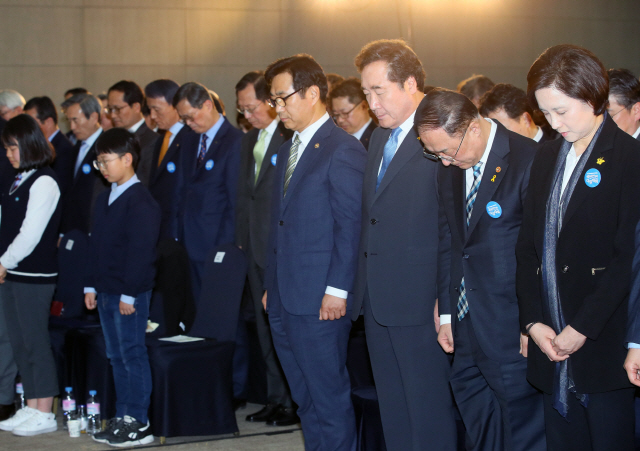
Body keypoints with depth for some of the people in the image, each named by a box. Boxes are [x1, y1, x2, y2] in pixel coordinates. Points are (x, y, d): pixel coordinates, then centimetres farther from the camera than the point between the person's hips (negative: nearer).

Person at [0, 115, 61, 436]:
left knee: (36, 342, -3)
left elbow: (30, 233, -16)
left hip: (34, 275, -8)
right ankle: (31, 408, 20)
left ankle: (45, 415, 4)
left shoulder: (43, 182, -12)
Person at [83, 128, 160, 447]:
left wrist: (129, 293, -19)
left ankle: (138, 424, 2)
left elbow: (141, 251, -18)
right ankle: (123, 419, 20)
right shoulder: (105, 199, 14)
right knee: (117, 357, 13)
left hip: (130, 294, -9)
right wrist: (92, 285, 14)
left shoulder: (141, 202, -13)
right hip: (105, 291, 9)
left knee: (133, 356, -3)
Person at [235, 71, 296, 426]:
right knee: (266, 328, 13)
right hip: (255, 248, 8)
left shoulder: (291, 138, -13)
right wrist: (240, 238, 12)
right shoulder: (247, 141, 15)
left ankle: (297, 402, 8)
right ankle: (276, 399, 22)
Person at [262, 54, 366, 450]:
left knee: (331, 400, -1)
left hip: (319, 302, -9)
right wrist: (272, 285, 16)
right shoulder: (288, 150, 17)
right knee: (305, 400, 15)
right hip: (284, 301, 9)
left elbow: (350, 226, -15)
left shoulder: (343, 150, -11)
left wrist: (337, 291, -17)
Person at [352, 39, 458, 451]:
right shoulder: (380, 137, 15)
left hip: (421, 302, -8)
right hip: (377, 300, 9)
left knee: (430, 414, 0)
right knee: (392, 411, 16)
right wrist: (363, 285, 11)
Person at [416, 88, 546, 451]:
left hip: (511, 326, -7)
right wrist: (447, 314, 12)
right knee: (475, 412, 14)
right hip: (468, 326, 7)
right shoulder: (449, 171, 8)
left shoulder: (529, 160, -14)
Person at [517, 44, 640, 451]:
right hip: (551, 342, 6)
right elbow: (528, 247, 12)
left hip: (604, 345, -6)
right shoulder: (547, 158, 14)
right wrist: (534, 321, 1)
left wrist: (582, 328, -13)